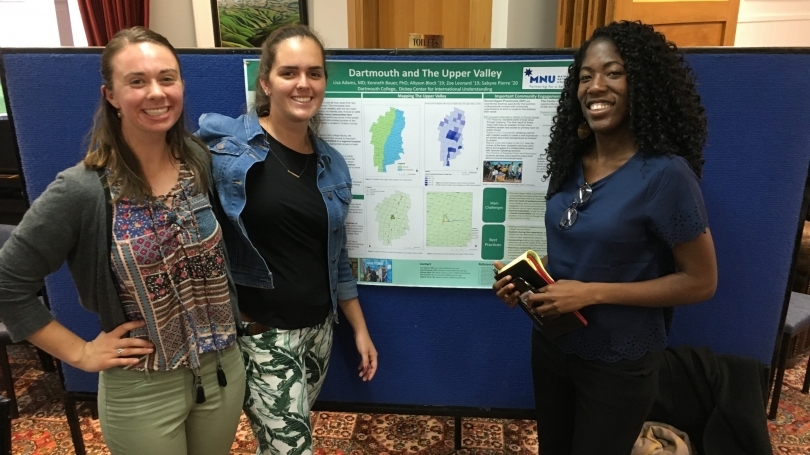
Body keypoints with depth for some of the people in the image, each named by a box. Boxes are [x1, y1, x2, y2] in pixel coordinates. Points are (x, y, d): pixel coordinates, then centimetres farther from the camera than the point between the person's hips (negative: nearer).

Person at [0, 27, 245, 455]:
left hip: (224, 366, 4)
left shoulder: (201, 161, -5)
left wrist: (229, 314, 4)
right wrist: (80, 353, -10)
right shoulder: (82, 191, -19)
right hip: (143, 389, -4)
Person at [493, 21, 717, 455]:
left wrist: (593, 293, -24)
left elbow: (700, 280, -16)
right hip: (551, 345, 6)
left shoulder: (664, 174, -20)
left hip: (618, 363, -6)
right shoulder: (571, 162, 0)